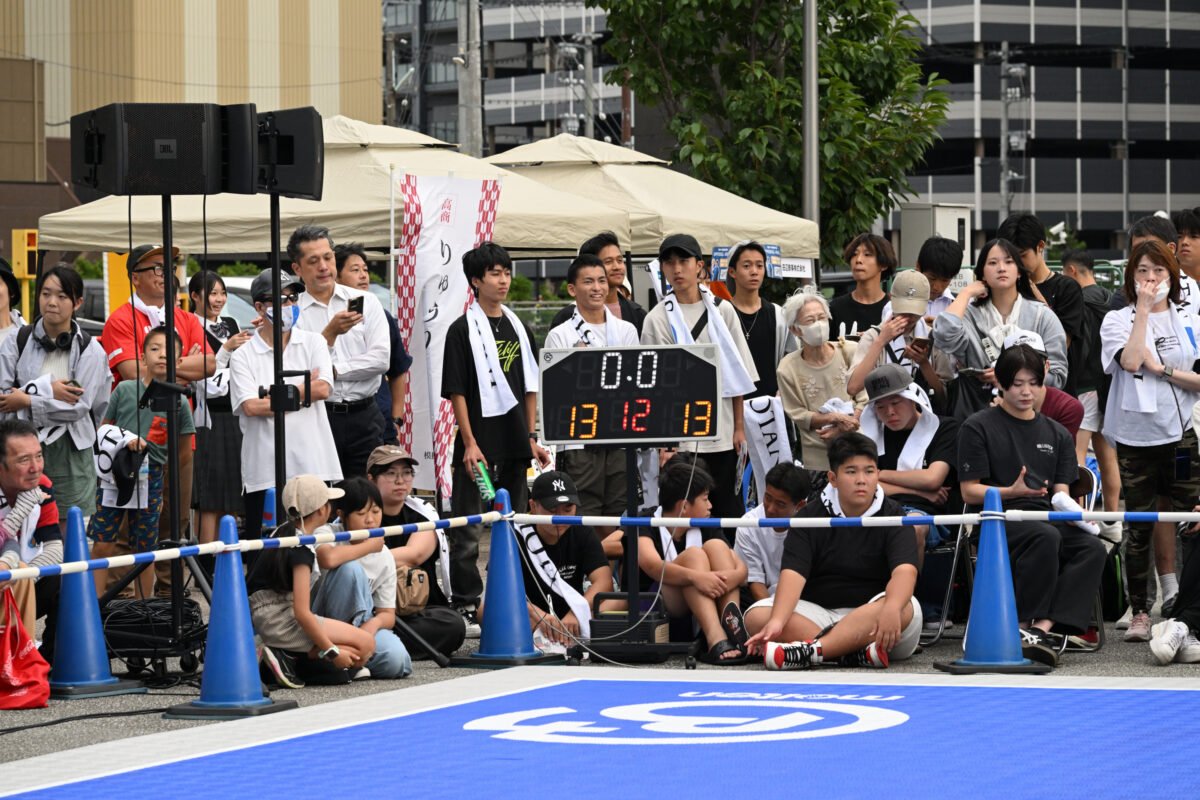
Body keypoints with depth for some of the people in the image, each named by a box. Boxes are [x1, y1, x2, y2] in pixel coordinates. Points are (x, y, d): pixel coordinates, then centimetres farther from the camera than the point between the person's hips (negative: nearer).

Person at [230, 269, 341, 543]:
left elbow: (323, 388, -4)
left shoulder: (313, 343, 11)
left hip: (314, 466, 2)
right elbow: (250, 406, -11)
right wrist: (303, 394, -5)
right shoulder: (243, 356, 3)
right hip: (263, 474, -2)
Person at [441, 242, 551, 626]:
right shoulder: (462, 330, -4)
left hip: (515, 445, 6)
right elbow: (456, 391, -8)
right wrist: (469, 443, -15)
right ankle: (467, 602, 1)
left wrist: (532, 439, 10)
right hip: (479, 445, -6)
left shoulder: (519, 329, 13)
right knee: (468, 530, -4)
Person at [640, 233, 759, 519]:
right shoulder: (658, 319, -1)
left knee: (730, 514, 2)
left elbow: (736, 376, 12)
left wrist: (740, 427, 5)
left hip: (724, 437, 3)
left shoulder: (722, 311, 9)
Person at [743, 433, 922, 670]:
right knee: (757, 615, -24)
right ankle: (859, 654, -39)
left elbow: (905, 570, -19)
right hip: (818, 613, 2)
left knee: (906, 608, -35)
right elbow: (793, 573, -10)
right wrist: (776, 622, -30)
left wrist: (891, 608, -42)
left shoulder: (892, 516, -1)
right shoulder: (810, 517, 4)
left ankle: (808, 650, -44)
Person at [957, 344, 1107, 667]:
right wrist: (1012, 492, -16)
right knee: (1046, 537, -38)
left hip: (1046, 516, 5)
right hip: (998, 519, -5)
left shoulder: (1057, 434, 22)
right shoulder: (978, 427, 8)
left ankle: (1043, 628, -43)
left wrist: (1072, 509, -7)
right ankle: (1024, 625, -31)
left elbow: (1061, 493, 18)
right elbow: (970, 492, 2)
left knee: (1092, 548, -29)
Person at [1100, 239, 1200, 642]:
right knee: (1138, 528, 2)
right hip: (1137, 436, -1)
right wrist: (1143, 308, -11)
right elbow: (1131, 361, -16)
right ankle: (1139, 611, 9)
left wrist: (1164, 370, -10)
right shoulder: (1117, 321, 5)